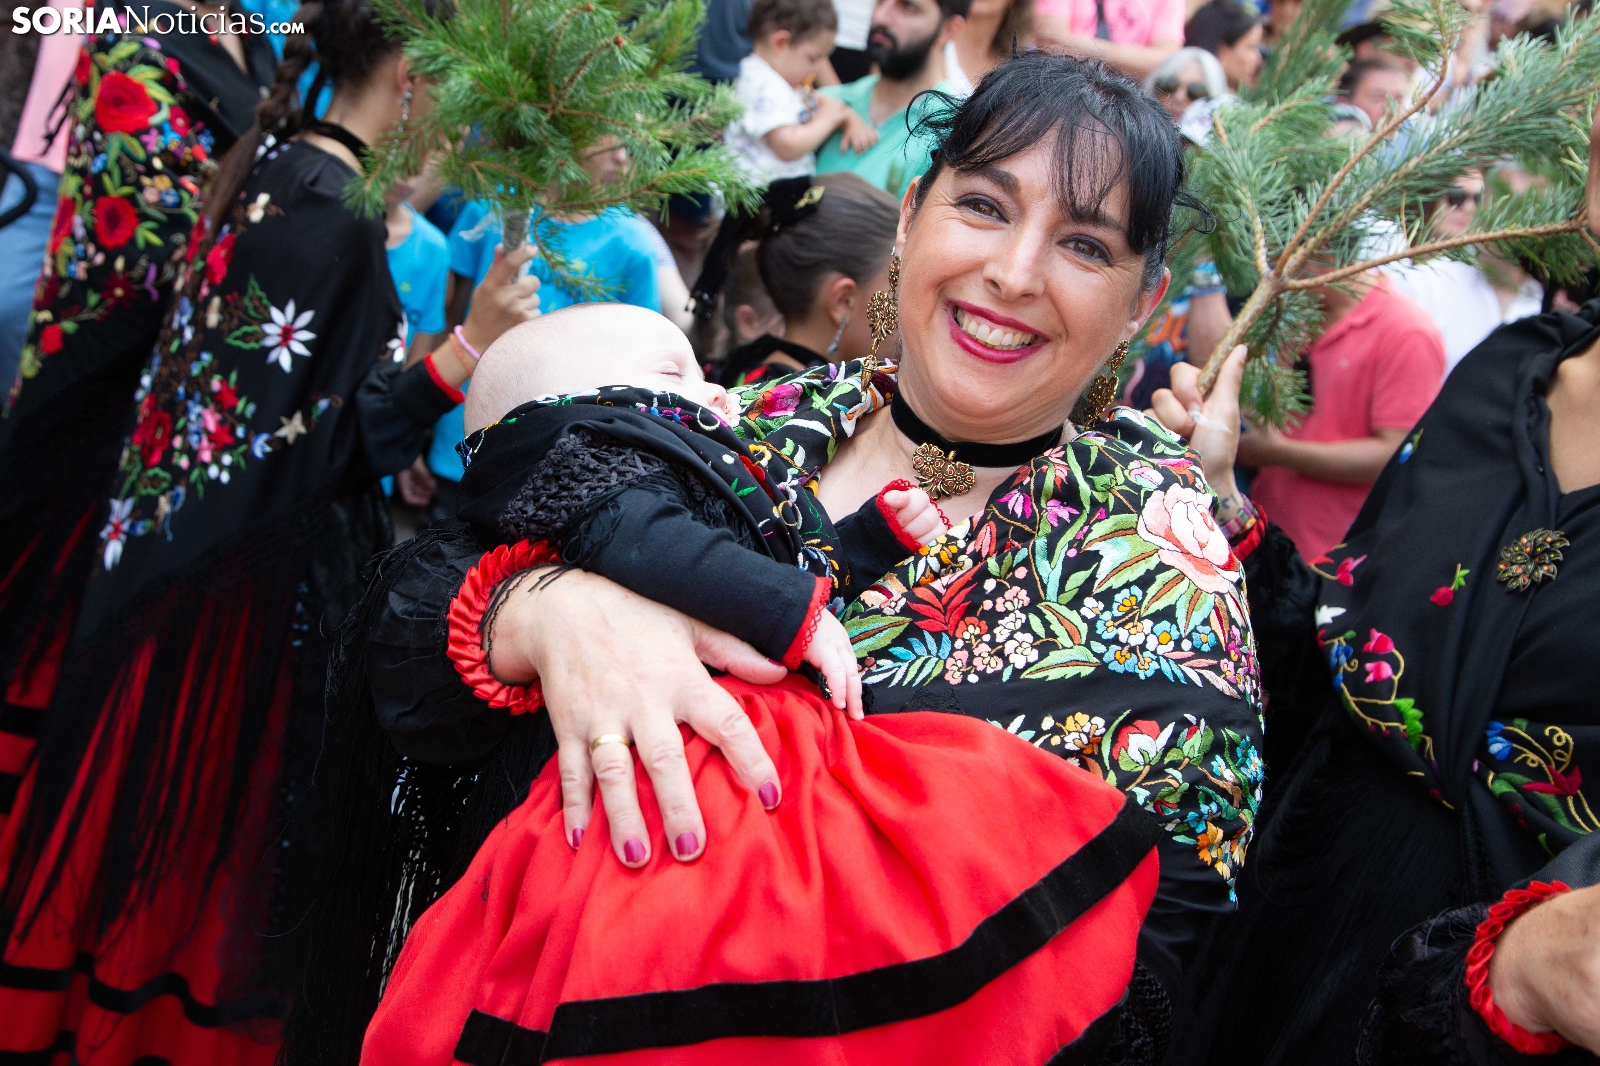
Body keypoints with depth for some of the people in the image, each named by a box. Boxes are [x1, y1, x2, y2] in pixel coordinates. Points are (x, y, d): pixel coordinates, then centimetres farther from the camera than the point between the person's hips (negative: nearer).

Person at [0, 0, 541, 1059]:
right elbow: (310, 451, -23)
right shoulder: (334, 217, -22)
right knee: (192, 806, 5)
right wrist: (462, 352, -27)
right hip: (250, 600, -9)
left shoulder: (274, 166, 6)